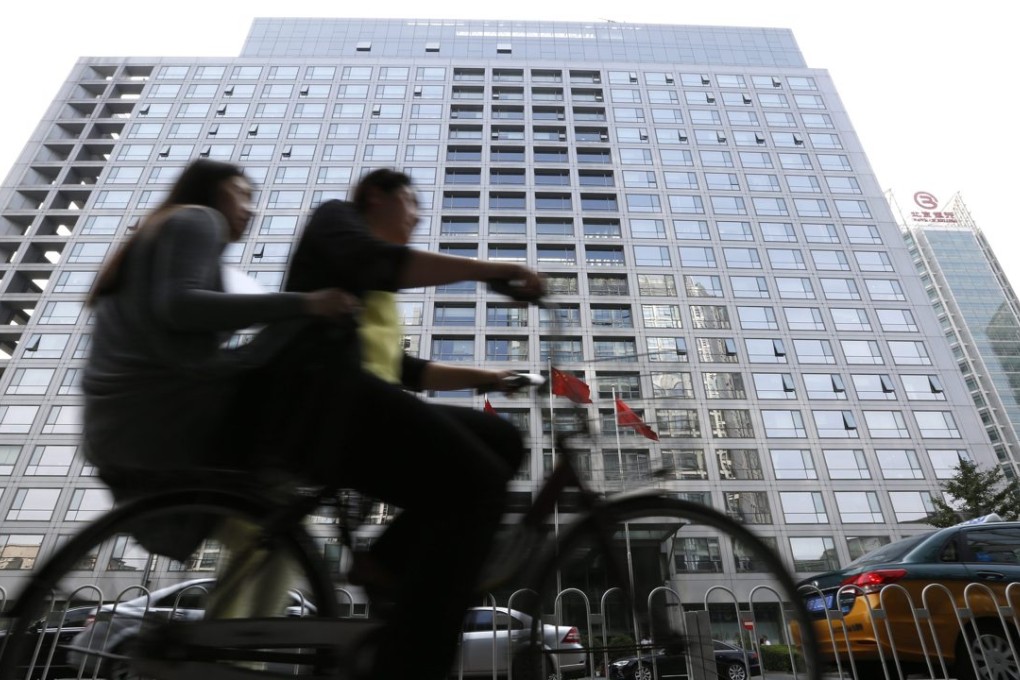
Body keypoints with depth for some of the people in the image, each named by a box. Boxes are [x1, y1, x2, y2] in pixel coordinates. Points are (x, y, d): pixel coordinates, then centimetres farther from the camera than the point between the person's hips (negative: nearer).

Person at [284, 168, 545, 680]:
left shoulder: (377, 296, 36)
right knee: (475, 484, -24)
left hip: (347, 399, 9)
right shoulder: (336, 216, 13)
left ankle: (390, 563, -6)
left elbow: (403, 370, 28)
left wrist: (489, 377, 25)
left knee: (501, 441, 0)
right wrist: (487, 268, -17)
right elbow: (371, 263, -13)